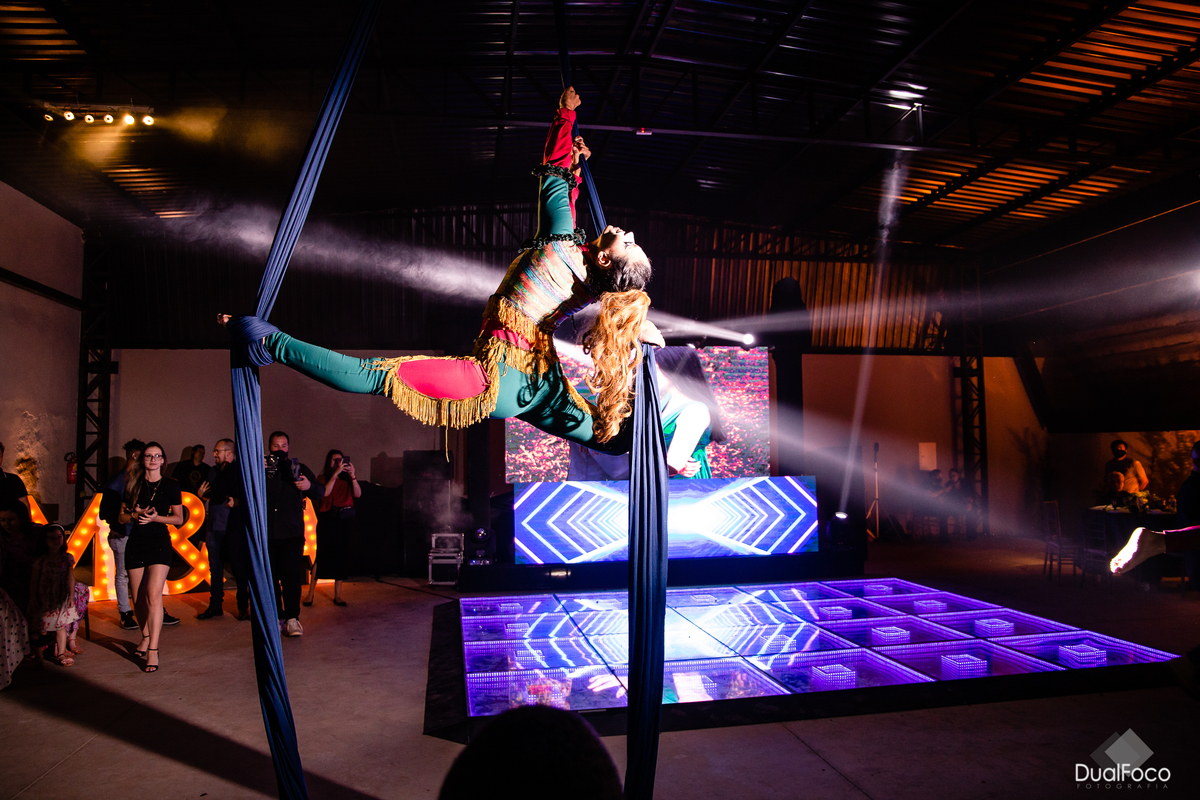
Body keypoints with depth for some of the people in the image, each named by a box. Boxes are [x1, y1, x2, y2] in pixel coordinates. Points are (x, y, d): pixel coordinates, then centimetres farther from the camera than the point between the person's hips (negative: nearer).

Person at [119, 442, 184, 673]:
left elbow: (179, 518, 6)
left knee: (154, 595, -15)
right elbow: (123, 515, 12)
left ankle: (153, 650, -17)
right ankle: (146, 636, 32)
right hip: (136, 543, 3)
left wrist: (155, 517, -10)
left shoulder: (171, 485, 4)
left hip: (160, 542, -3)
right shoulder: (133, 484, 9)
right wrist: (137, 514, -9)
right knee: (138, 598, 8)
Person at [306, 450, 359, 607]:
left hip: (345, 519, 3)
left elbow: (358, 494, -2)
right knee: (322, 555, -6)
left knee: (341, 556, 3)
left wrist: (352, 476, -14)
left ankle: (337, 595, 10)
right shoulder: (324, 477, 6)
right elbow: (325, 492, -13)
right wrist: (336, 473, -17)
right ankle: (311, 592, 5)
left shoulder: (346, 478, 11)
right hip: (327, 519, -2)